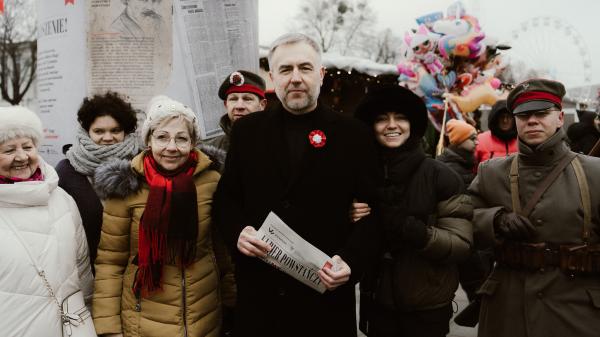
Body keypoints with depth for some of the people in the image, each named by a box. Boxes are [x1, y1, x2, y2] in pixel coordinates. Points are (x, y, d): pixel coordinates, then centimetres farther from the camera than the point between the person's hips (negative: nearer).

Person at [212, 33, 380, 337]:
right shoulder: (246, 130, 5)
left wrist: (351, 261, -15)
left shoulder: (352, 135, -1)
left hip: (327, 294, -1)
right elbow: (226, 198, 10)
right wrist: (238, 231, -10)